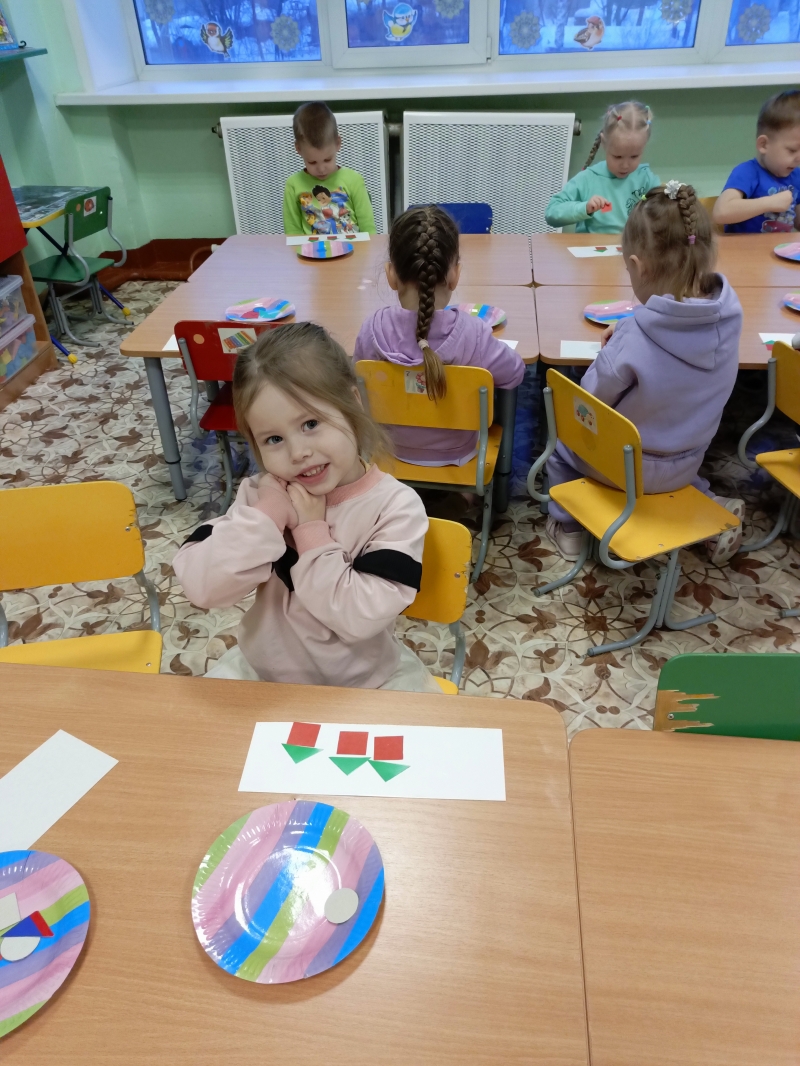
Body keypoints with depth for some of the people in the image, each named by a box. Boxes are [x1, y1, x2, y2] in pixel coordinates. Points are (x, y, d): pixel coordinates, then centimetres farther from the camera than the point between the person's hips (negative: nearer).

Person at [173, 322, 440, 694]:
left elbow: (359, 616, -25)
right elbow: (201, 587, -19)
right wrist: (269, 511, -25)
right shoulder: (259, 495, -8)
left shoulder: (396, 506, -18)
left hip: (366, 682, -2)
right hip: (263, 670, 2)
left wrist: (312, 531, -23)